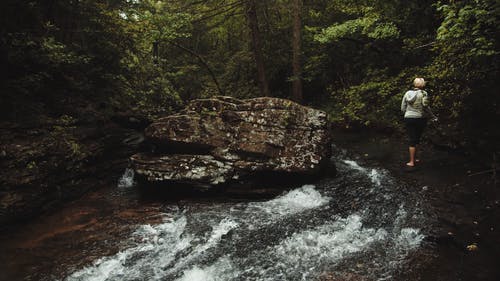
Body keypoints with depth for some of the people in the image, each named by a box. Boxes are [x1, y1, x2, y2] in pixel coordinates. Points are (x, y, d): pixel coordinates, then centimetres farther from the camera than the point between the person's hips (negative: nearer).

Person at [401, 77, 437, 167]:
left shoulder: (407, 93, 4)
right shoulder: (423, 93, -6)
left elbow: (402, 108, 6)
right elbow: (426, 107, -9)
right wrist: (433, 117, 3)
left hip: (408, 119, 2)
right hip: (420, 119, -2)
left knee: (412, 140, 5)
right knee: (416, 140, 10)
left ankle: (412, 161, 7)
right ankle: (413, 159, 17)